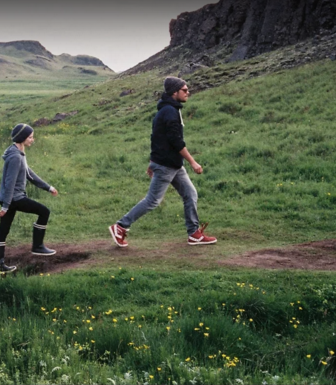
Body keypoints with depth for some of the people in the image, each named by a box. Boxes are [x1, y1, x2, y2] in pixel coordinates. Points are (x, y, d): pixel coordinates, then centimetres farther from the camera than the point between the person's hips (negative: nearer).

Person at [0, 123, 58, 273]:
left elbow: (29, 174, 21)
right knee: (44, 211, -1)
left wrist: (48, 187, 23)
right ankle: (37, 246, 7)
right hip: (14, 198, -10)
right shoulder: (15, 157, -19)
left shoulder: (19, 154, 12)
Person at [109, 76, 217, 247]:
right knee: (152, 200, -3)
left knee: (190, 194, 8)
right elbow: (176, 141, -22)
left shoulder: (167, 110, 13)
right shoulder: (170, 111, -18)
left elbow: (158, 138, 18)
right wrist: (193, 162, -18)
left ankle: (194, 234, 13)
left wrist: (153, 161, 22)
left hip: (174, 165, 10)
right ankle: (120, 227, 6)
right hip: (165, 166, -10)